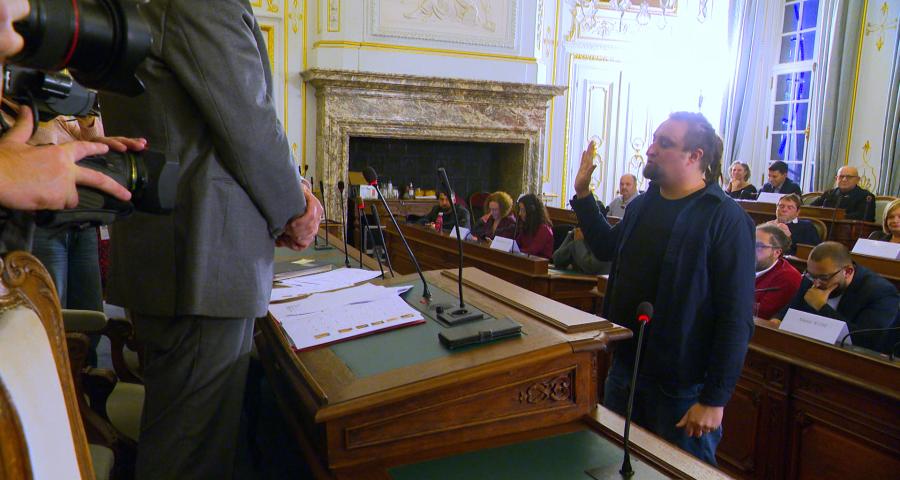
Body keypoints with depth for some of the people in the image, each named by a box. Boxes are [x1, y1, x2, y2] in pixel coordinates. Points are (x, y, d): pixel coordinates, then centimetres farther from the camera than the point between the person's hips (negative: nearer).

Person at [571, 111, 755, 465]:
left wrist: (715, 399, -19)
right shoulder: (642, 205, 5)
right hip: (625, 368, 7)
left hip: (683, 386, -6)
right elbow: (607, 248, 22)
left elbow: (737, 317, -19)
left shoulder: (727, 219, -18)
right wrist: (583, 194, 13)